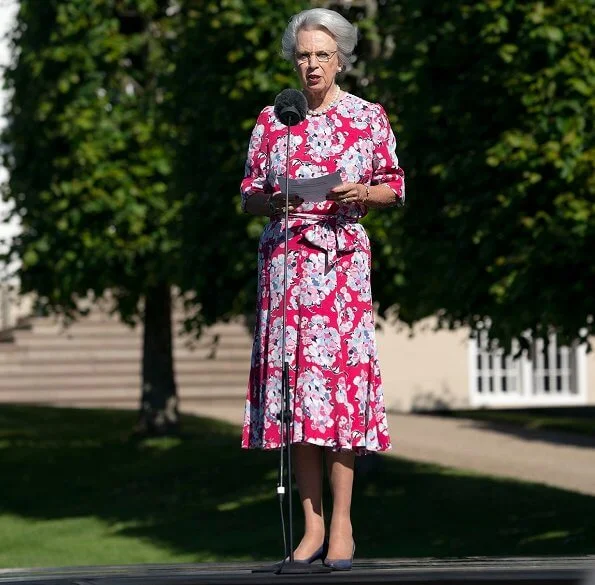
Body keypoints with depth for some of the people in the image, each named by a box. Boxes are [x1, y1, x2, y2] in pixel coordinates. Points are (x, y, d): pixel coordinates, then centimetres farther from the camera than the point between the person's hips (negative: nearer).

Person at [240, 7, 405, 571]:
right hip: (286, 259, 2)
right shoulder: (272, 121, 10)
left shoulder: (369, 117, 7)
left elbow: (394, 187, 11)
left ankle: (341, 523, -5)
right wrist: (274, 200, -9)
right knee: (294, 377, -4)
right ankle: (312, 524, 0)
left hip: (343, 260, -2)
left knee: (342, 374, -8)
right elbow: (249, 196, 12)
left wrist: (362, 194, -9)